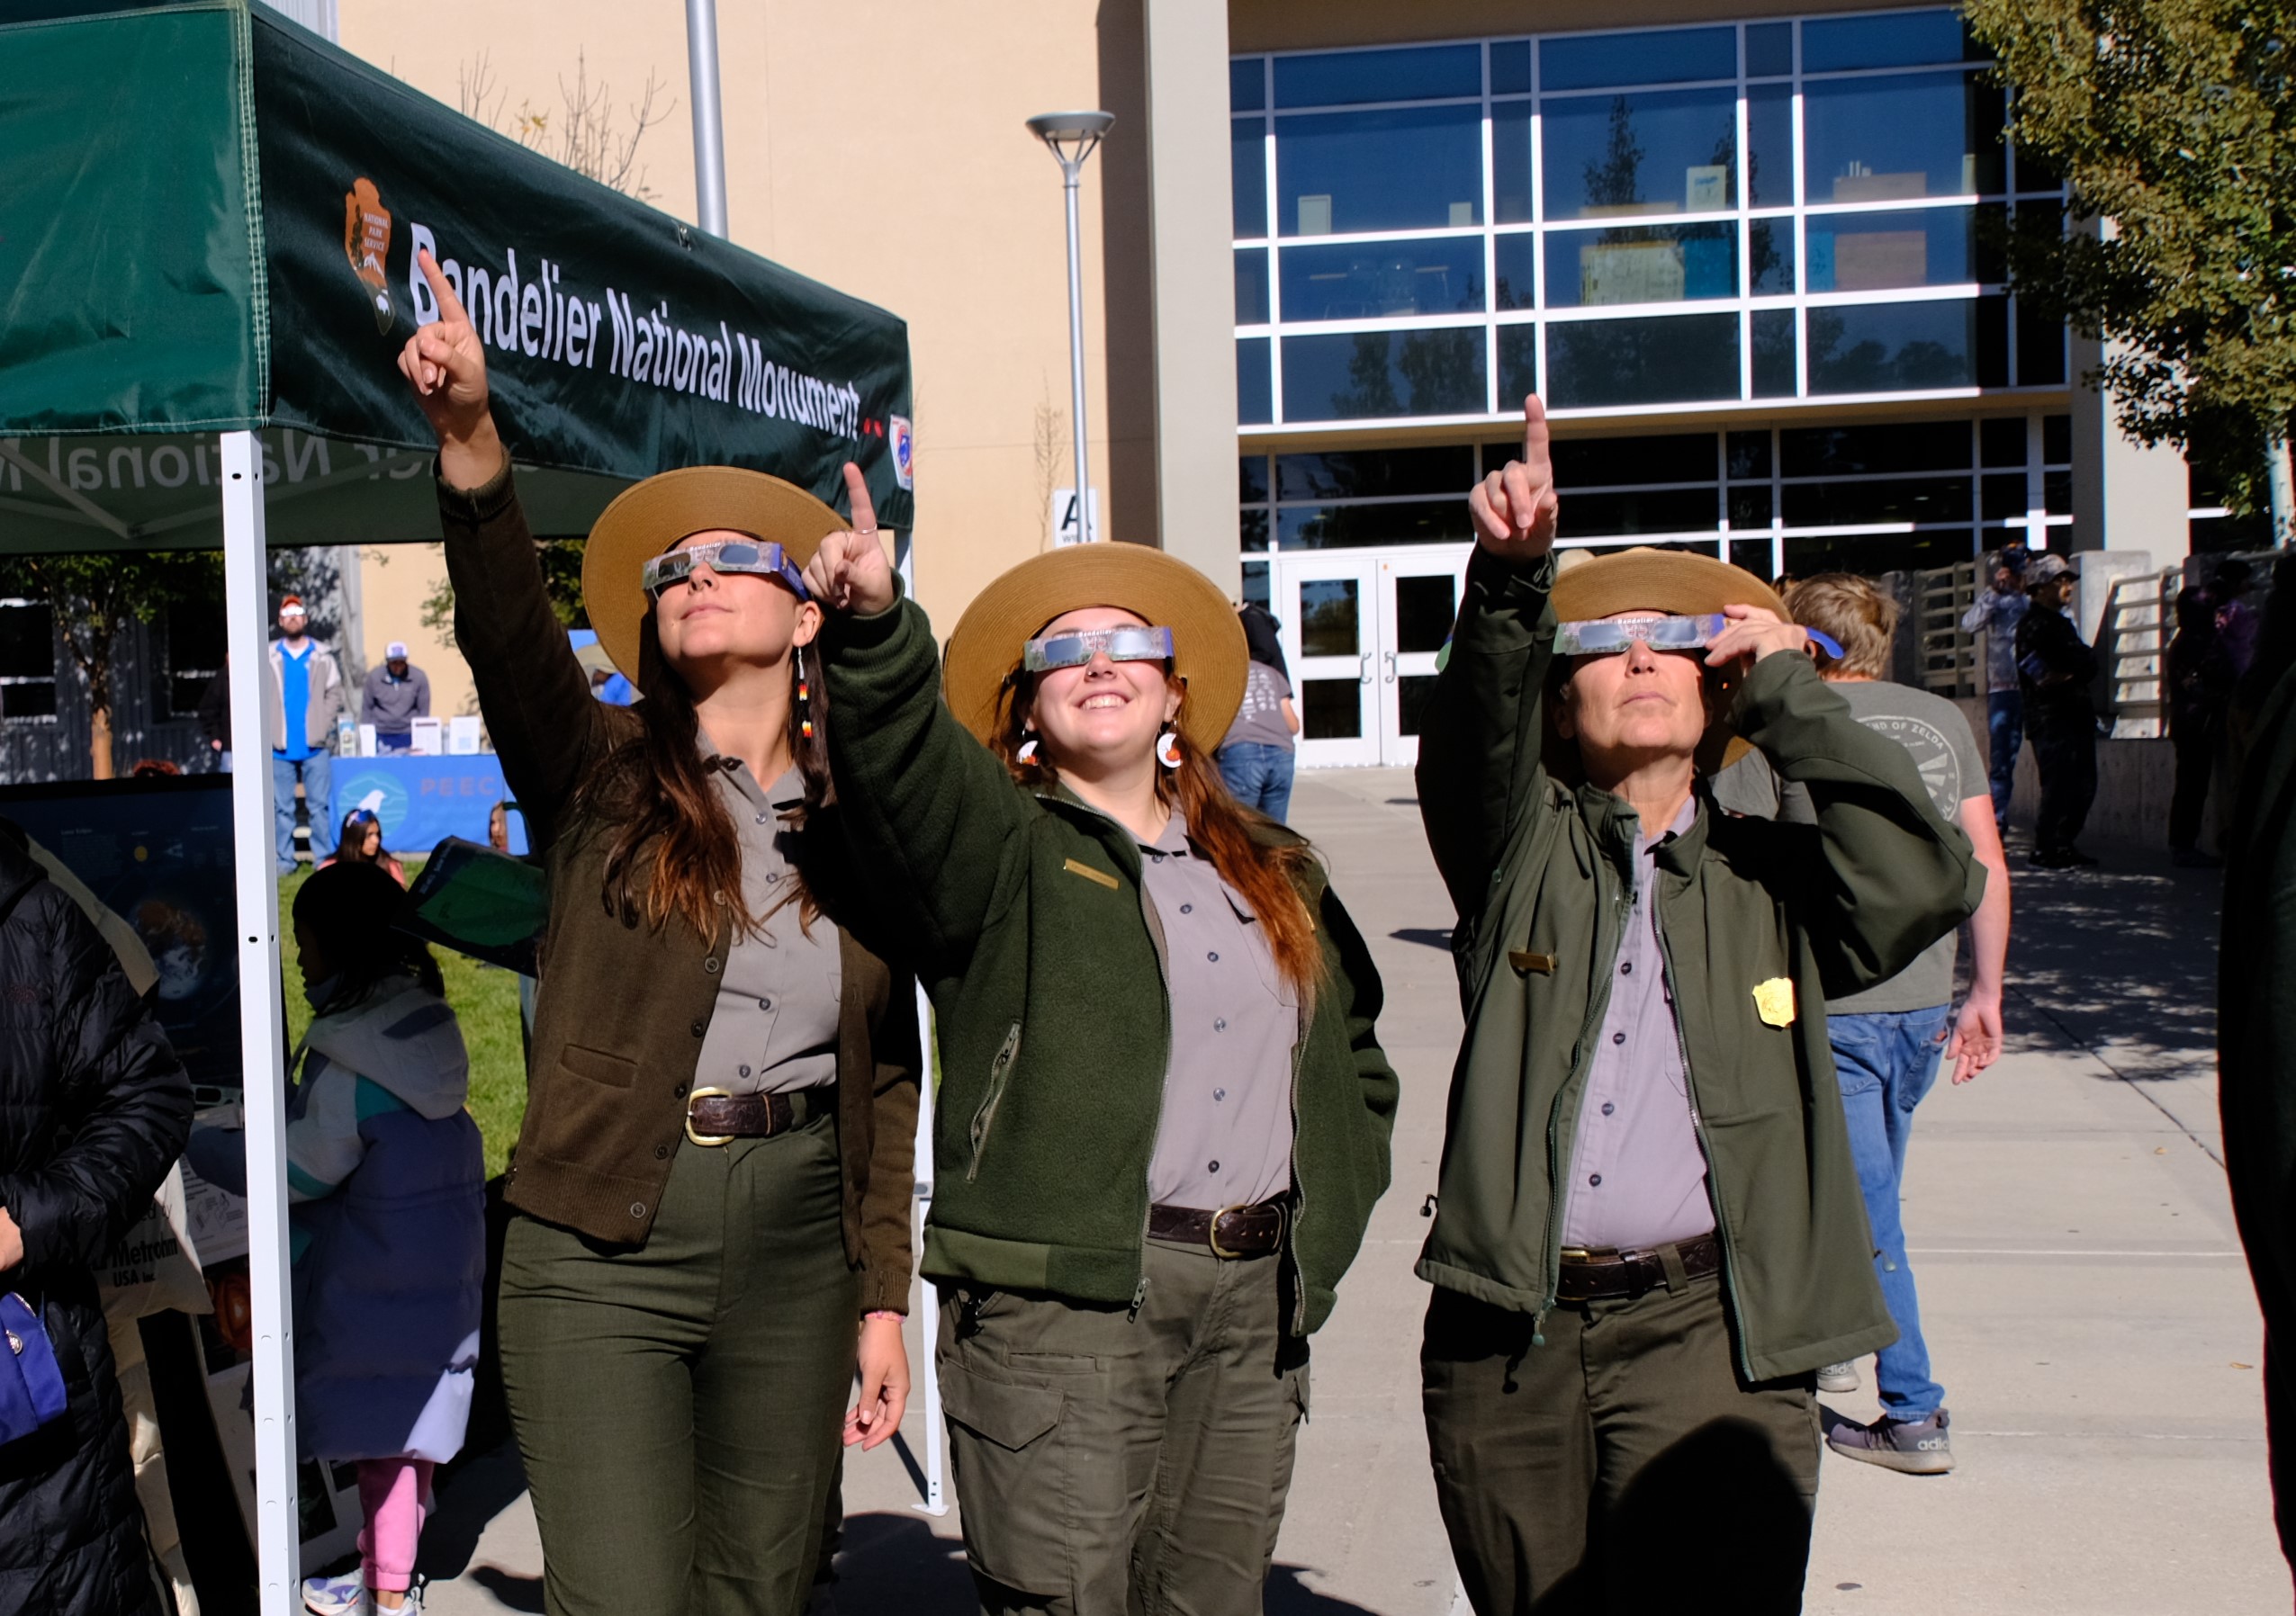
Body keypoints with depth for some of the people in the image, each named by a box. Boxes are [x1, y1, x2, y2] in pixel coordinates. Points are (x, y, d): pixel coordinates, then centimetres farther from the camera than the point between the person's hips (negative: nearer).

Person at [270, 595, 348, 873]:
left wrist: (323, 728, -7)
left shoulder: (322, 657, 7)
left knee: (320, 806, 0)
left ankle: (324, 857, 4)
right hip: (280, 747, 0)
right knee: (282, 808, 3)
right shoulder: (268, 657, 6)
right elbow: (259, 697, 3)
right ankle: (285, 859, 8)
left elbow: (334, 694, 4)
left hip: (315, 746, 0)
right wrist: (269, 732, -6)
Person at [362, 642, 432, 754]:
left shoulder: (419, 677, -2)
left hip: (409, 736, 0)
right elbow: (366, 708, 5)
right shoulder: (374, 676, -2)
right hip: (381, 736, 0)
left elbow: (424, 710, 2)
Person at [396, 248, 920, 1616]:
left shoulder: (855, 829, 7)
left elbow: (887, 1081, 8)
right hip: (604, 1247, -2)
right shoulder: (602, 774, 2)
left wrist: (882, 1298, 6)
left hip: (796, 1242, 3)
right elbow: (509, 633, -19)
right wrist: (471, 435, -35)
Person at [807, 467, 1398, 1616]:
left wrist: (1327, 1216, 14)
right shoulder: (999, 848, 3)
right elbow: (904, 755, -19)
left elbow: (1355, 1057, 27)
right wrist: (875, 621, -37)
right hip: (1063, 1300, -5)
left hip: (1254, 1305, 5)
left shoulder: (1273, 873, 19)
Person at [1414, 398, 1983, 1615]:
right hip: (1504, 1339, 1)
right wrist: (1511, 570, -30)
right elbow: (1476, 730, -10)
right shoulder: (1522, 851, 10)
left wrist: (1789, 695, 1)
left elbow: (1926, 880, -5)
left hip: (1706, 1337, 0)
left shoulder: (1768, 881, 12)